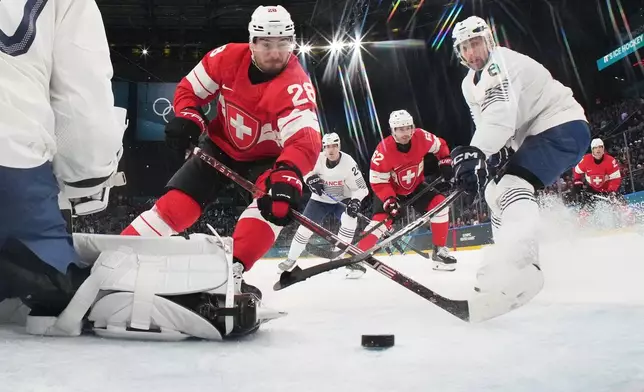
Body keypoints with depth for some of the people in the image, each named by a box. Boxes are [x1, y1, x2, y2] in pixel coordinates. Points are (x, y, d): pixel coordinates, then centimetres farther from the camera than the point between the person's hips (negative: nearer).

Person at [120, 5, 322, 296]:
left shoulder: (296, 85, -30)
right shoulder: (228, 58, -18)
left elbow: (305, 140, -45)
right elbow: (189, 89, -2)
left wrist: (287, 175, -63)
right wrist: (186, 119, -21)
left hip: (265, 158, -2)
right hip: (221, 145, 2)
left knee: (275, 204, -29)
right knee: (178, 201, -8)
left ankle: (228, 274, -31)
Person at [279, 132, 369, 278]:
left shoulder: (348, 163, -24)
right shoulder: (317, 159, -19)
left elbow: (361, 187, -19)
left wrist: (355, 201, -36)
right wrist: (310, 178, -21)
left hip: (342, 199, -1)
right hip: (320, 199, 1)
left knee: (350, 219, -29)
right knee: (306, 226, -7)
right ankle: (291, 259, 13)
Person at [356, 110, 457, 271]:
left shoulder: (421, 137, -21)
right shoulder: (383, 151, -32)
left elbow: (439, 145, 2)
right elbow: (378, 182, -24)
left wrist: (445, 161, -7)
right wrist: (389, 200, -35)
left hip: (416, 185, 4)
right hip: (390, 190, -4)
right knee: (380, 220, -20)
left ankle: (439, 250, 1)